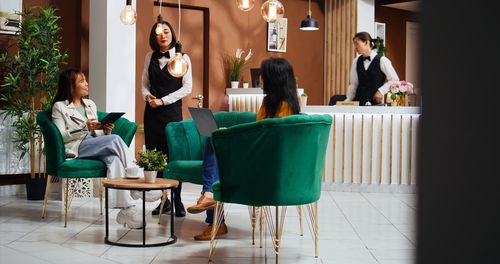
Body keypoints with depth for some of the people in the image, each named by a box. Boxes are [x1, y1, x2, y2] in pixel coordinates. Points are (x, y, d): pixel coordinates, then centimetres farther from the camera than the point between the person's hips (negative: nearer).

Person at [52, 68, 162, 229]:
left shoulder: (90, 105, 27)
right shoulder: (59, 107, 8)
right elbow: (61, 137, -3)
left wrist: (104, 130, 1)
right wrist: (85, 128, -16)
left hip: (94, 147, 5)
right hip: (76, 149, -5)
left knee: (113, 159, -33)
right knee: (115, 139, -31)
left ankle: (126, 209, -45)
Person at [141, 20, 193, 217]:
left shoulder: (182, 58, 0)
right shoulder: (150, 57, 11)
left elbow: (187, 87, -5)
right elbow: (145, 83, 15)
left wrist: (163, 100, -11)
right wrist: (148, 96, -7)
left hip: (172, 110, -4)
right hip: (151, 111, 4)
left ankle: (177, 201, 2)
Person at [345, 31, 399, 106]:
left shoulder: (382, 60, -4)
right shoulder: (356, 61, 9)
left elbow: (394, 80, -1)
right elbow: (353, 84, 13)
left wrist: (381, 91, -9)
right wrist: (348, 100, 4)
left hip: (376, 102, -4)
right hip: (359, 101, 4)